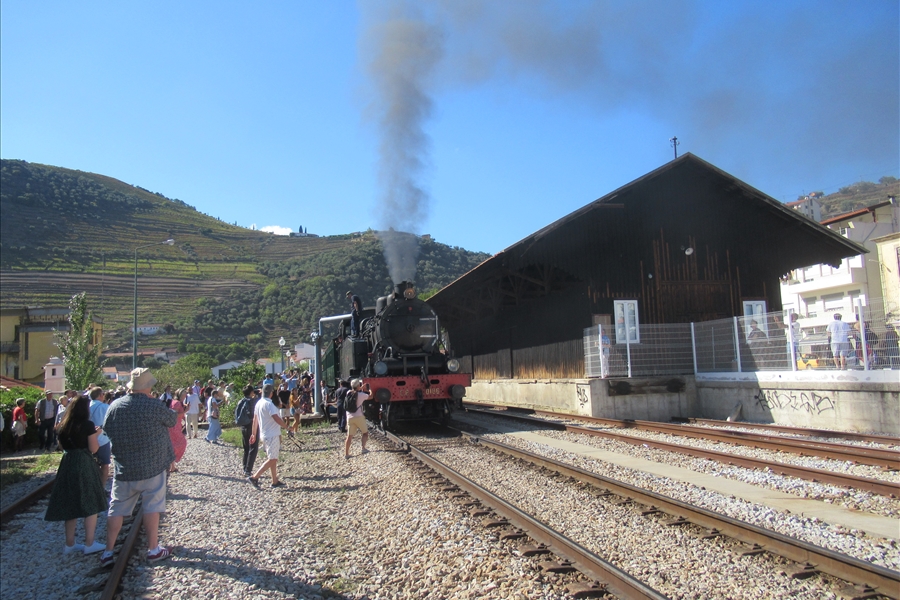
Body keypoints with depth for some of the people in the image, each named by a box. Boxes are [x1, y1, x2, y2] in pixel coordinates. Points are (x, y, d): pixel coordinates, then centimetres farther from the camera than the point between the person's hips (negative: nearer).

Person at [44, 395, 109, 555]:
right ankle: (89, 543, 2)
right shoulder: (88, 424, -11)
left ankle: (70, 544, 19)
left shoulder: (64, 425, 7)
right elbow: (93, 449, -9)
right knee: (90, 504, 2)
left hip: (67, 464, 6)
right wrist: (96, 434, 7)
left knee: (70, 504, 13)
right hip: (84, 464, -6)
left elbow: (63, 445, 16)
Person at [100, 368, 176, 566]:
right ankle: (153, 549, 12)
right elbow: (172, 420, 0)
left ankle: (108, 552, 16)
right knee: (152, 506, 6)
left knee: (117, 508, 12)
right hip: (152, 467, -4)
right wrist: (174, 411, 20)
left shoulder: (114, 406, -3)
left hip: (124, 468, 4)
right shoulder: (154, 406, -15)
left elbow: (106, 429, 11)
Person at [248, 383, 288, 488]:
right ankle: (254, 477, -6)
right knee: (272, 459, -5)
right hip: (272, 435, -9)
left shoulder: (259, 403, 9)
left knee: (273, 459, 14)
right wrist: (286, 427, -14)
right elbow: (277, 418, -26)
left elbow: (255, 419, 15)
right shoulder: (268, 404, -19)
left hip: (264, 435, 9)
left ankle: (275, 481, 17)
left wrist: (254, 433, 21)